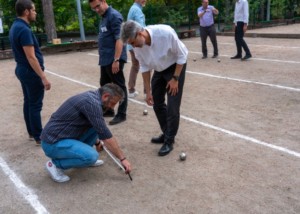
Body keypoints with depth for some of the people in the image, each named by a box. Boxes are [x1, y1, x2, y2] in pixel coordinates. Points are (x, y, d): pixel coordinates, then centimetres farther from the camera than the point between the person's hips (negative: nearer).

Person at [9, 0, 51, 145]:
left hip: (22, 70, 10)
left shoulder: (15, 27, 10)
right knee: (35, 105, -2)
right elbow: (31, 58, -25)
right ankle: (39, 137, 7)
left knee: (28, 102, 16)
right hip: (31, 72, -10)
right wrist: (43, 77, -24)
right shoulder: (24, 30, -22)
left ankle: (31, 132, 26)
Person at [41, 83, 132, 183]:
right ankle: (55, 164, -5)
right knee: (92, 156, -26)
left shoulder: (92, 97, 8)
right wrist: (122, 158, -13)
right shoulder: (92, 103, -22)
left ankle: (84, 157, 18)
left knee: (95, 125, 8)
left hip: (64, 136, 10)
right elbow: (106, 136, -21)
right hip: (53, 143, -10)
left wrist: (97, 142, 41)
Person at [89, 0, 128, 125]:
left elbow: (119, 39, -21)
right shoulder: (104, 17, 15)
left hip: (114, 59, -10)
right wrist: (103, 57, 18)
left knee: (119, 87, 0)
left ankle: (121, 114, 8)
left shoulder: (114, 16, -14)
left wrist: (116, 60, -25)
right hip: (105, 59, 10)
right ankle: (108, 110, 30)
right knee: (104, 85, 17)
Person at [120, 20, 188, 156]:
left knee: (172, 106, -8)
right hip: (159, 69, 5)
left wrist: (175, 78, -19)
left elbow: (181, 55, -21)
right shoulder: (138, 45, -20)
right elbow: (144, 68, -5)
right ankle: (166, 134, 28)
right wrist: (148, 92, -3)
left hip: (176, 66, -5)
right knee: (157, 104, 9)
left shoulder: (166, 33, -36)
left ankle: (169, 141, 6)